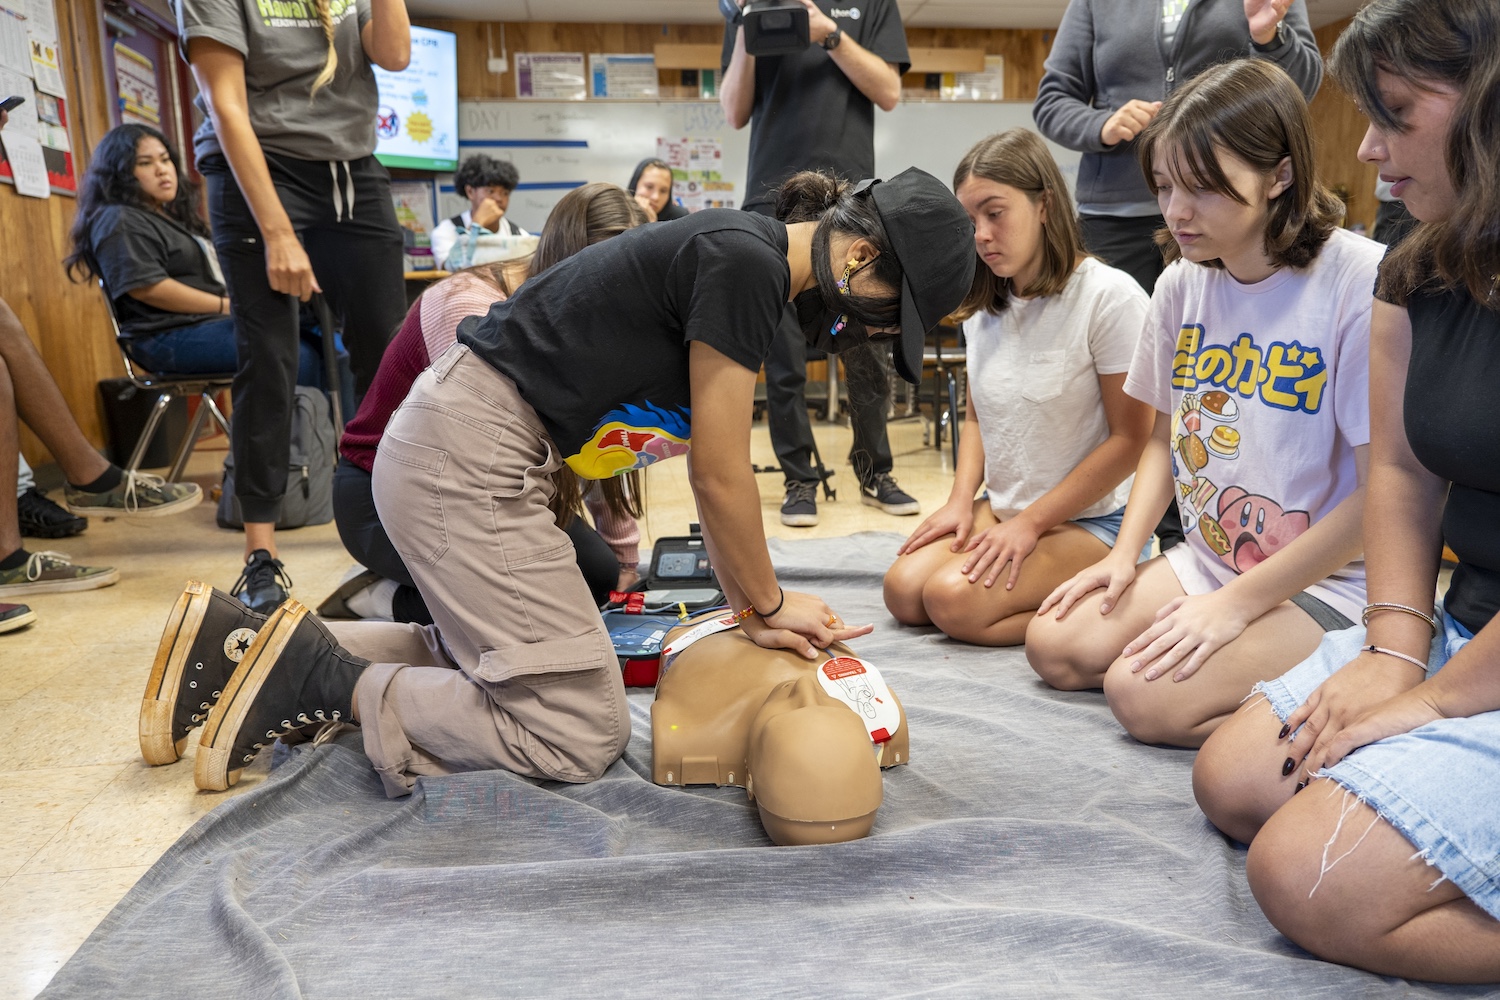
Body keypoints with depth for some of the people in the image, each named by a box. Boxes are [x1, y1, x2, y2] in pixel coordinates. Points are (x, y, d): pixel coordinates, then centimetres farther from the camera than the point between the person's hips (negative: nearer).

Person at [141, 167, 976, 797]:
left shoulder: (748, 263, 13)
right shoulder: (744, 263, -17)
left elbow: (710, 464, 14)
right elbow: (720, 475, -14)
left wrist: (752, 609, 12)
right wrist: (767, 601, 2)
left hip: (451, 449, 10)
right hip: (470, 460, -10)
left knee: (490, 658, 18)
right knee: (579, 732, -8)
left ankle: (255, 645, 16)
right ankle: (319, 674, -4)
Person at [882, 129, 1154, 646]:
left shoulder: (1109, 296, -15)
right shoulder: (986, 306, 6)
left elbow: (1131, 438, -15)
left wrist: (1030, 523, -16)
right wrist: (962, 499, -3)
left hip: (1089, 520, -7)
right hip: (1001, 507, 7)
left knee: (955, 600, -26)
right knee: (904, 589, -14)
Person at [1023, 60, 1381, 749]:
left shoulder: (1364, 284, -18)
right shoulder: (1181, 283, 2)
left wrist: (1237, 602, -17)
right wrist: (1125, 551, 0)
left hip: (1327, 582, -7)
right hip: (1205, 558, 7)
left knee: (1145, 696, -23)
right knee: (1054, 646, -6)